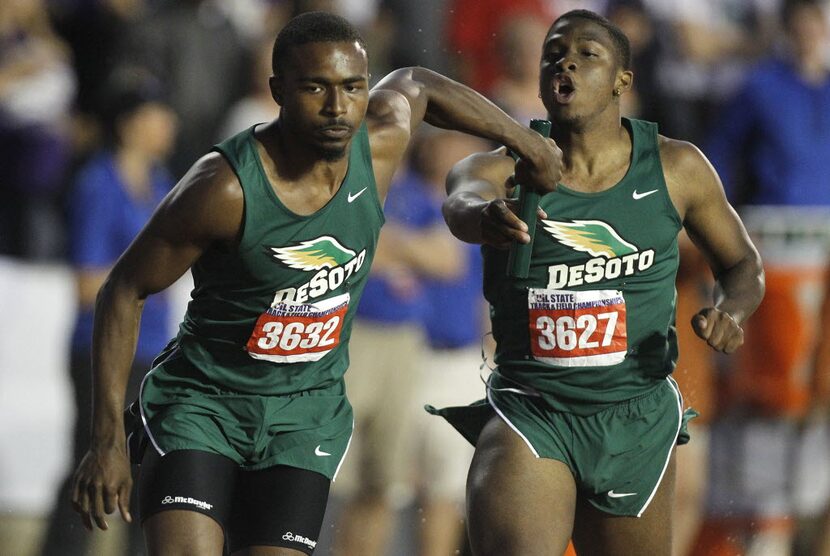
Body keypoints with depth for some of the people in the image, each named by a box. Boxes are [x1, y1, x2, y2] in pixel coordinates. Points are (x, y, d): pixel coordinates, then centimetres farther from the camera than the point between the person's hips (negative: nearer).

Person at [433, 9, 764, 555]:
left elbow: (742, 263, 14)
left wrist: (730, 312, -9)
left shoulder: (677, 168, 0)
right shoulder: (503, 170, -6)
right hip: (528, 414, -2)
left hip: (637, 423, 2)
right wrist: (486, 218, -56)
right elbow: (463, 203, -31)